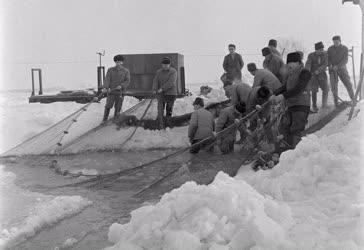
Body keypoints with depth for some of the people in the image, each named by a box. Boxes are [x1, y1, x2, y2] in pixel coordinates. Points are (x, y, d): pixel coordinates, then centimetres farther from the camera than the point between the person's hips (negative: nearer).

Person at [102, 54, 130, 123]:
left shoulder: (126, 71, 1)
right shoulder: (110, 70, 2)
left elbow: (127, 81, -7)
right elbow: (107, 79, -9)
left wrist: (121, 86, -24)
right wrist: (105, 88, -25)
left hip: (120, 92, 0)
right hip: (111, 91, 0)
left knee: (118, 107, 4)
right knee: (108, 106, -4)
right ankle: (105, 119, 9)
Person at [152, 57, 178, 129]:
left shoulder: (173, 72, -7)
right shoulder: (159, 72, 6)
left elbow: (171, 82, -19)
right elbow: (155, 81, -3)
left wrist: (162, 88, -24)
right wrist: (155, 89, -21)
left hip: (171, 93, -2)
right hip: (161, 94, 2)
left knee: (169, 110, 7)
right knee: (160, 109, -10)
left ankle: (168, 123, 26)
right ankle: (160, 126, -11)